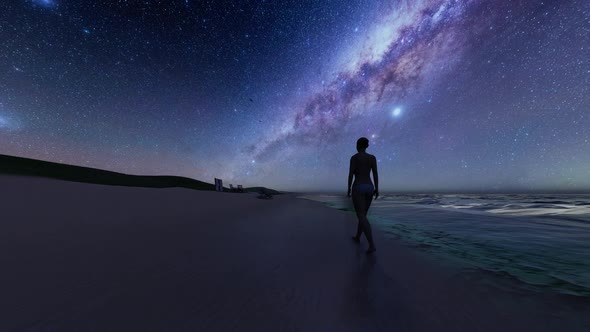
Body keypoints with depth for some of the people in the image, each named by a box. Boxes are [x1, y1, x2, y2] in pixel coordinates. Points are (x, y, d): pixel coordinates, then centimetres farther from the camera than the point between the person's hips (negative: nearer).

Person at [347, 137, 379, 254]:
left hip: (358, 188, -6)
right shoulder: (372, 157, 9)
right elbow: (375, 173, 2)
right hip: (369, 188, 6)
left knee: (362, 217, -5)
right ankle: (357, 237, 33)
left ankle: (372, 245, -15)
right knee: (363, 214, 20)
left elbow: (351, 174, -9)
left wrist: (348, 189, -1)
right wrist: (377, 189, 3)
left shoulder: (354, 157, -5)